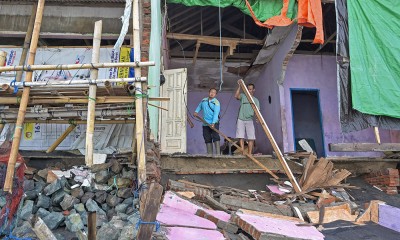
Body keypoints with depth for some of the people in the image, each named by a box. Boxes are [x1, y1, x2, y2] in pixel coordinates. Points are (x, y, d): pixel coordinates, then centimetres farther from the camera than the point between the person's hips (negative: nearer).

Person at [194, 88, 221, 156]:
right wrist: (196, 111, 10)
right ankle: (209, 154, 12)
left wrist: (213, 123, -29)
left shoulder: (216, 102, -6)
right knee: (207, 139, 6)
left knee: (216, 137, -16)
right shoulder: (204, 100, 11)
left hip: (214, 123, -5)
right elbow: (199, 106, 31)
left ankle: (218, 153, -16)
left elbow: (216, 113, -18)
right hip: (205, 124, 5)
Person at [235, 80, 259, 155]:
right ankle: (243, 153, -3)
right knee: (241, 137, -6)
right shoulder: (243, 96, 9)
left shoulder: (255, 100, 13)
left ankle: (250, 154, 2)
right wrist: (239, 86, -16)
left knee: (251, 138, -5)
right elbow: (236, 96, -13)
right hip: (241, 120, -1)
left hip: (249, 120, 1)